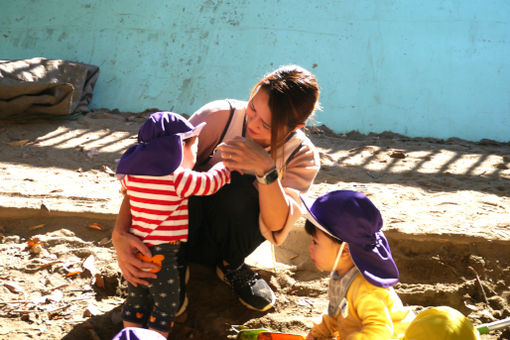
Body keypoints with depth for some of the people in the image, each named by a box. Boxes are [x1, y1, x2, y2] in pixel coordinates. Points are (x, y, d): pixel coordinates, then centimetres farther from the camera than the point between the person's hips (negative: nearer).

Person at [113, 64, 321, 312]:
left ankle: (231, 266, -1)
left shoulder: (303, 155, -15)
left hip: (230, 237, 2)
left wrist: (267, 170, -43)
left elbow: (277, 230, -28)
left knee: (241, 188, -32)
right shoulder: (219, 117, -21)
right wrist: (119, 233, -36)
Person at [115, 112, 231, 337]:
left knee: (135, 305, 20)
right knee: (165, 309, 8)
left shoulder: (131, 175, 2)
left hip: (135, 253, 6)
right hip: (164, 258, -6)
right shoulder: (179, 179, -17)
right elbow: (210, 181, -5)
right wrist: (229, 164, 13)